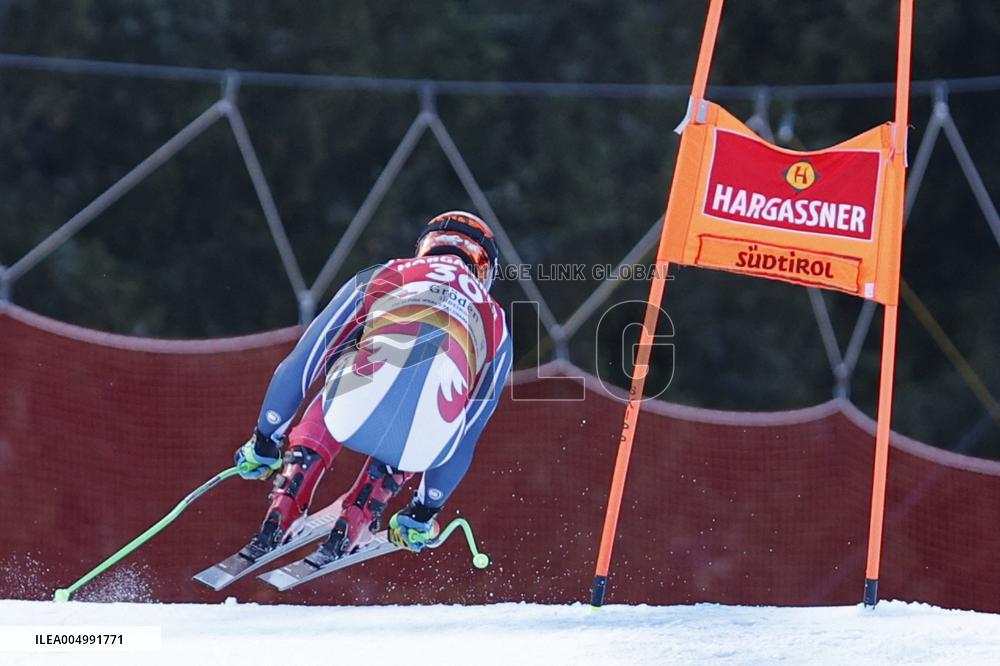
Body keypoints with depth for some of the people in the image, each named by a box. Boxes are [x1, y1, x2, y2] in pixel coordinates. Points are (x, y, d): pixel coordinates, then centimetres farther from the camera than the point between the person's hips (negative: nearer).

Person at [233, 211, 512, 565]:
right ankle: (348, 533, 17)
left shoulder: (379, 278, 31)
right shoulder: (496, 324, 35)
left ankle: (278, 522, 17)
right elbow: (466, 438, 40)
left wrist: (264, 444, 42)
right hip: (428, 438, 1)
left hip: (360, 407, -1)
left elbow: (299, 366, 32)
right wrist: (424, 513, 49)